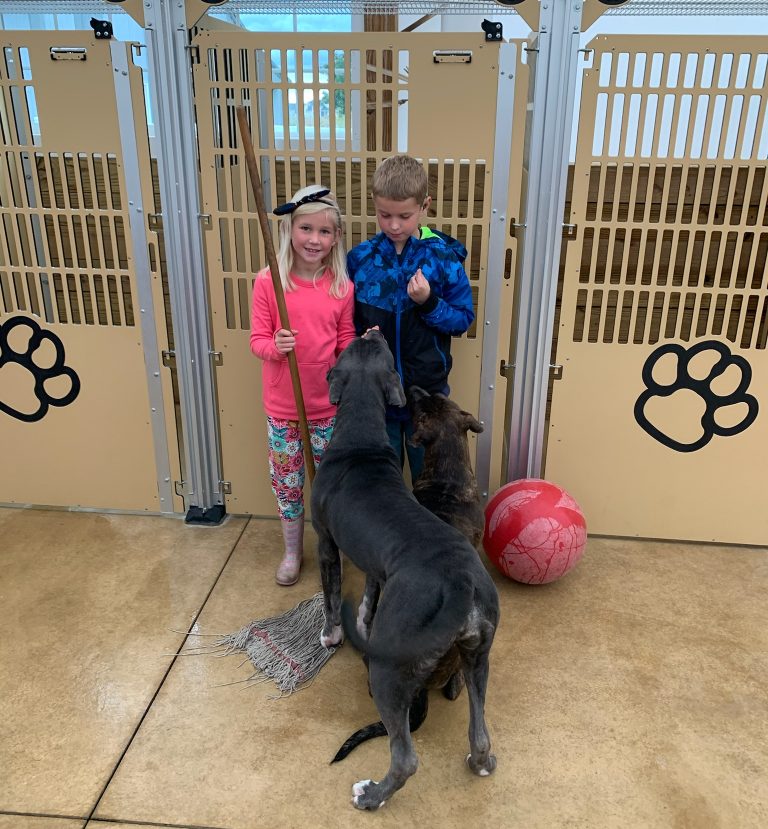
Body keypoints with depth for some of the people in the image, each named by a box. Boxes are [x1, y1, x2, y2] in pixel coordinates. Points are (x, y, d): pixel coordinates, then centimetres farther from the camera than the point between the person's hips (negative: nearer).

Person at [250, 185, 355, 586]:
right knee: (287, 482, 14)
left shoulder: (342, 286, -4)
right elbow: (257, 338, -5)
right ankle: (292, 552, 36)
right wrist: (274, 346, -26)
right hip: (282, 406, 0)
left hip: (328, 405, 1)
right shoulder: (268, 282, -9)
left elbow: (346, 342, 4)